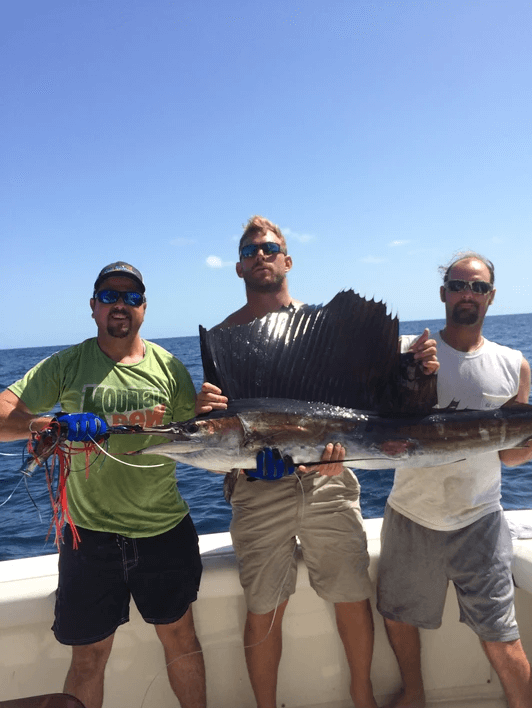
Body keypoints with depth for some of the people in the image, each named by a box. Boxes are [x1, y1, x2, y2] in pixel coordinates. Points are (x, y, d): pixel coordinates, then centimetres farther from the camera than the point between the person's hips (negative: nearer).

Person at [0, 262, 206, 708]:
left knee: (180, 635, 17)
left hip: (165, 529, 1)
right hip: (90, 534, -1)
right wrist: (46, 424, -28)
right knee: (89, 655, 12)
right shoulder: (66, 365, -1)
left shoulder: (168, 367, 1)